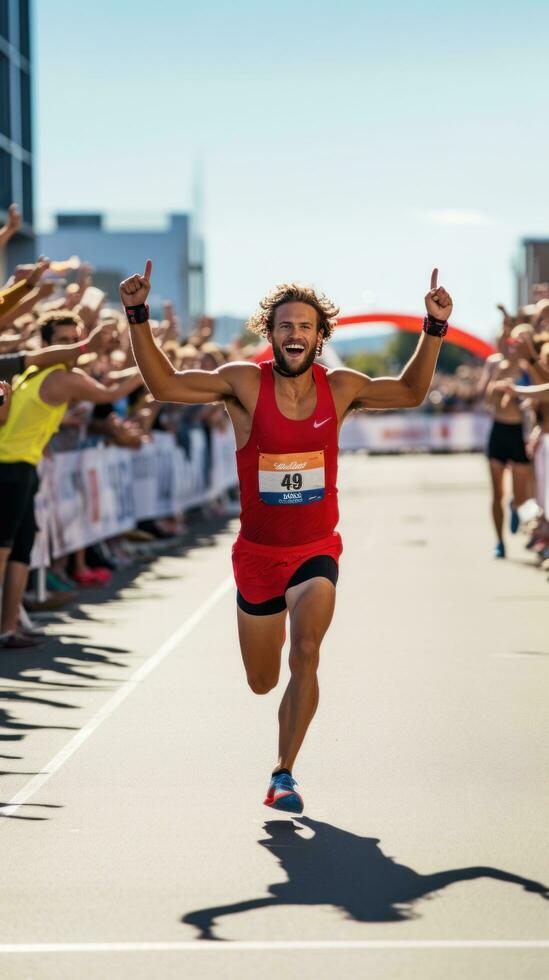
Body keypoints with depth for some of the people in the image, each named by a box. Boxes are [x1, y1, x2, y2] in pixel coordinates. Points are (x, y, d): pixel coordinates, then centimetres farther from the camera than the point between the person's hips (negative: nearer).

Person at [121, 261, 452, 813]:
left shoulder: (340, 388, -6)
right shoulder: (245, 384, -11)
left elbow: (410, 393, 9)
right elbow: (164, 385, -10)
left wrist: (434, 329, -3)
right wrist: (138, 317, -21)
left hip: (316, 550, 0)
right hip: (257, 552, 0)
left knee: (306, 654, -26)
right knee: (262, 683, 14)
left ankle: (283, 774, -14)